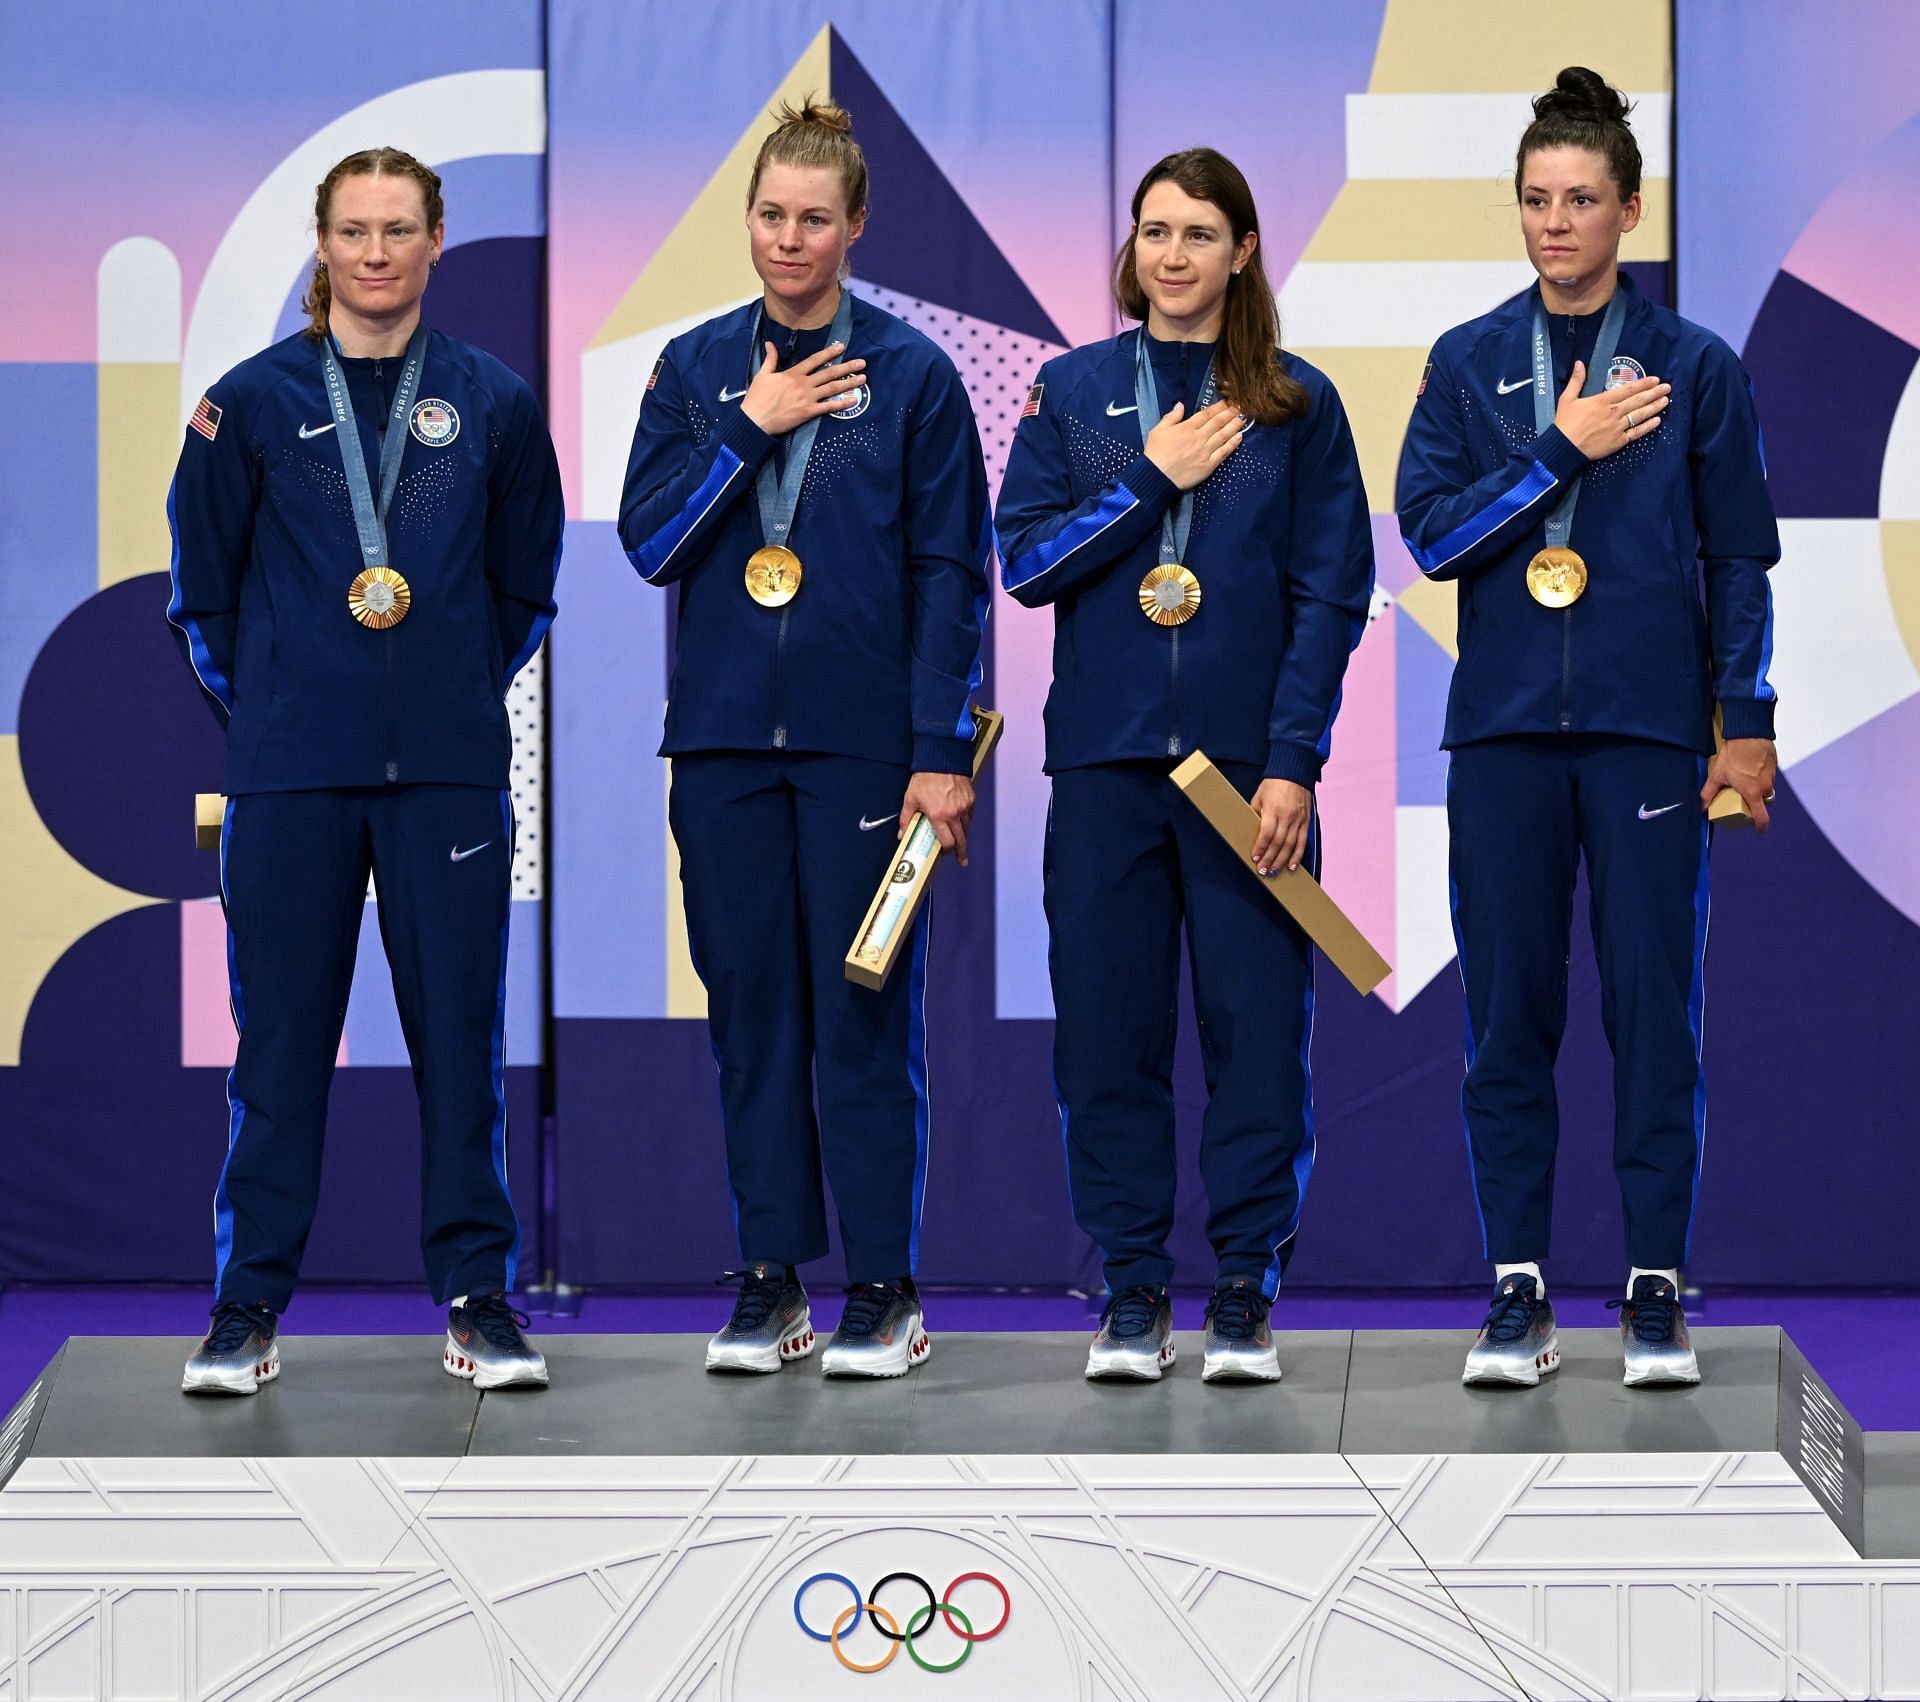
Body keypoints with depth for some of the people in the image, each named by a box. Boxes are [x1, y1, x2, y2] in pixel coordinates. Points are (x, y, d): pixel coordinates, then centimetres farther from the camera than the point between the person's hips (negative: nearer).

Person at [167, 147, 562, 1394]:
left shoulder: (495, 403, 5)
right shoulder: (254, 400, 2)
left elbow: (526, 586, 15)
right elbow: (204, 586, 9)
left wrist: (462, 698, 11)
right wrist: (263, 709, 7)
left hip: (450, 770, 1)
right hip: (290, 770, -1)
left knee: (461, 1030, 2)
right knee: (281, 1034, 1)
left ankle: (479, 1300, 10)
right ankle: (250, 1308, 8)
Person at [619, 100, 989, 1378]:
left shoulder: (910, 374, 1)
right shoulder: (698, 367, 9)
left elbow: (952, 573, -2)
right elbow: (649, 539, 1)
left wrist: (944, 751, -8)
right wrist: (748, 429, -9)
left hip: (862, 742, -3)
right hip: (725, 740, 3)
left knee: (867, 1016, -1)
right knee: (751, 1011, 6)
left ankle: (886, 1288, 5)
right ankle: (773, 1280, 13)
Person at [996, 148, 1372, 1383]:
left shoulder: (1297, 404, 4)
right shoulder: (1073, 390, 8)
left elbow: (1332, 595, 0)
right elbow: (1026, 559, 0)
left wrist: (1294, 762, -9)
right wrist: (1151, 477, -9)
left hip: (1250, 760, -1)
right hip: (1107, 757, 1)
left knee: (1258, 1024, -1)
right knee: (1109, 1025, 2)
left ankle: (1247, 1290, 7)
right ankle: (1134, 1289, 10)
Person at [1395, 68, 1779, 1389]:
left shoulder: (1696, 370, 4)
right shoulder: (1470, 365, 8)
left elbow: (1741, 558, 6)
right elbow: (1429, 526, -1)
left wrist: (1749, 722, 1)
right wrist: (1564, 450, -8)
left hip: (1648, 729, -1)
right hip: (1506, 730, 1)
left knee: (1656, 1008, -1)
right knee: (1509, 1015, 2)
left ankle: (1657, 1291, 6)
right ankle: (1519, 1291, 8)